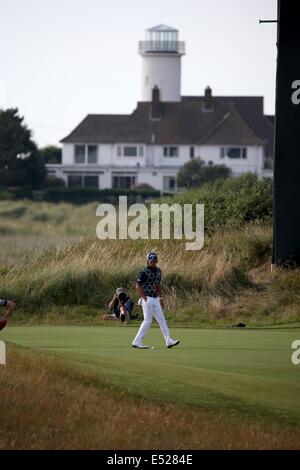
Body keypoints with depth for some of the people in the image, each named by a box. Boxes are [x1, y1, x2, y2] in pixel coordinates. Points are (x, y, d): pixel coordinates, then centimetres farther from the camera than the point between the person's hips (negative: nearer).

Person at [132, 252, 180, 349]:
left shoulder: (158, 271, 11)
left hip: (155, 299, 8)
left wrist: (161, 299, 19)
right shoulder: (144, 272, -13)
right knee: (148, 321, -9)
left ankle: (169, 341, 5)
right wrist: (145, 298, -20)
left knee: (161, 320, 5)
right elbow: (138, 286, -15)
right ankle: (137, 341, -4)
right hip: (147, 299, -8)